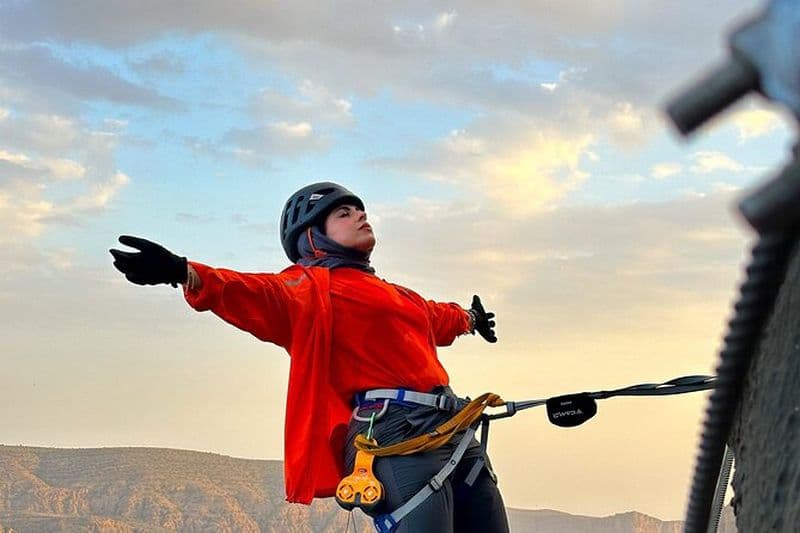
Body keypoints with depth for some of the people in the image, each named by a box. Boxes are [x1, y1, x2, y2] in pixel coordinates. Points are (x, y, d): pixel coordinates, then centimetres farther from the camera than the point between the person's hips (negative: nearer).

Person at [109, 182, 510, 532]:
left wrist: (467, 318, 72)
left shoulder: (391, 294, 29)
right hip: (395, 432, -8)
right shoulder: (311, 286, 4)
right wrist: (188, 275, -35)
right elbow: (265, 297, -16)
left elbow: (433, 317, 51)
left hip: (453, 427, 8)